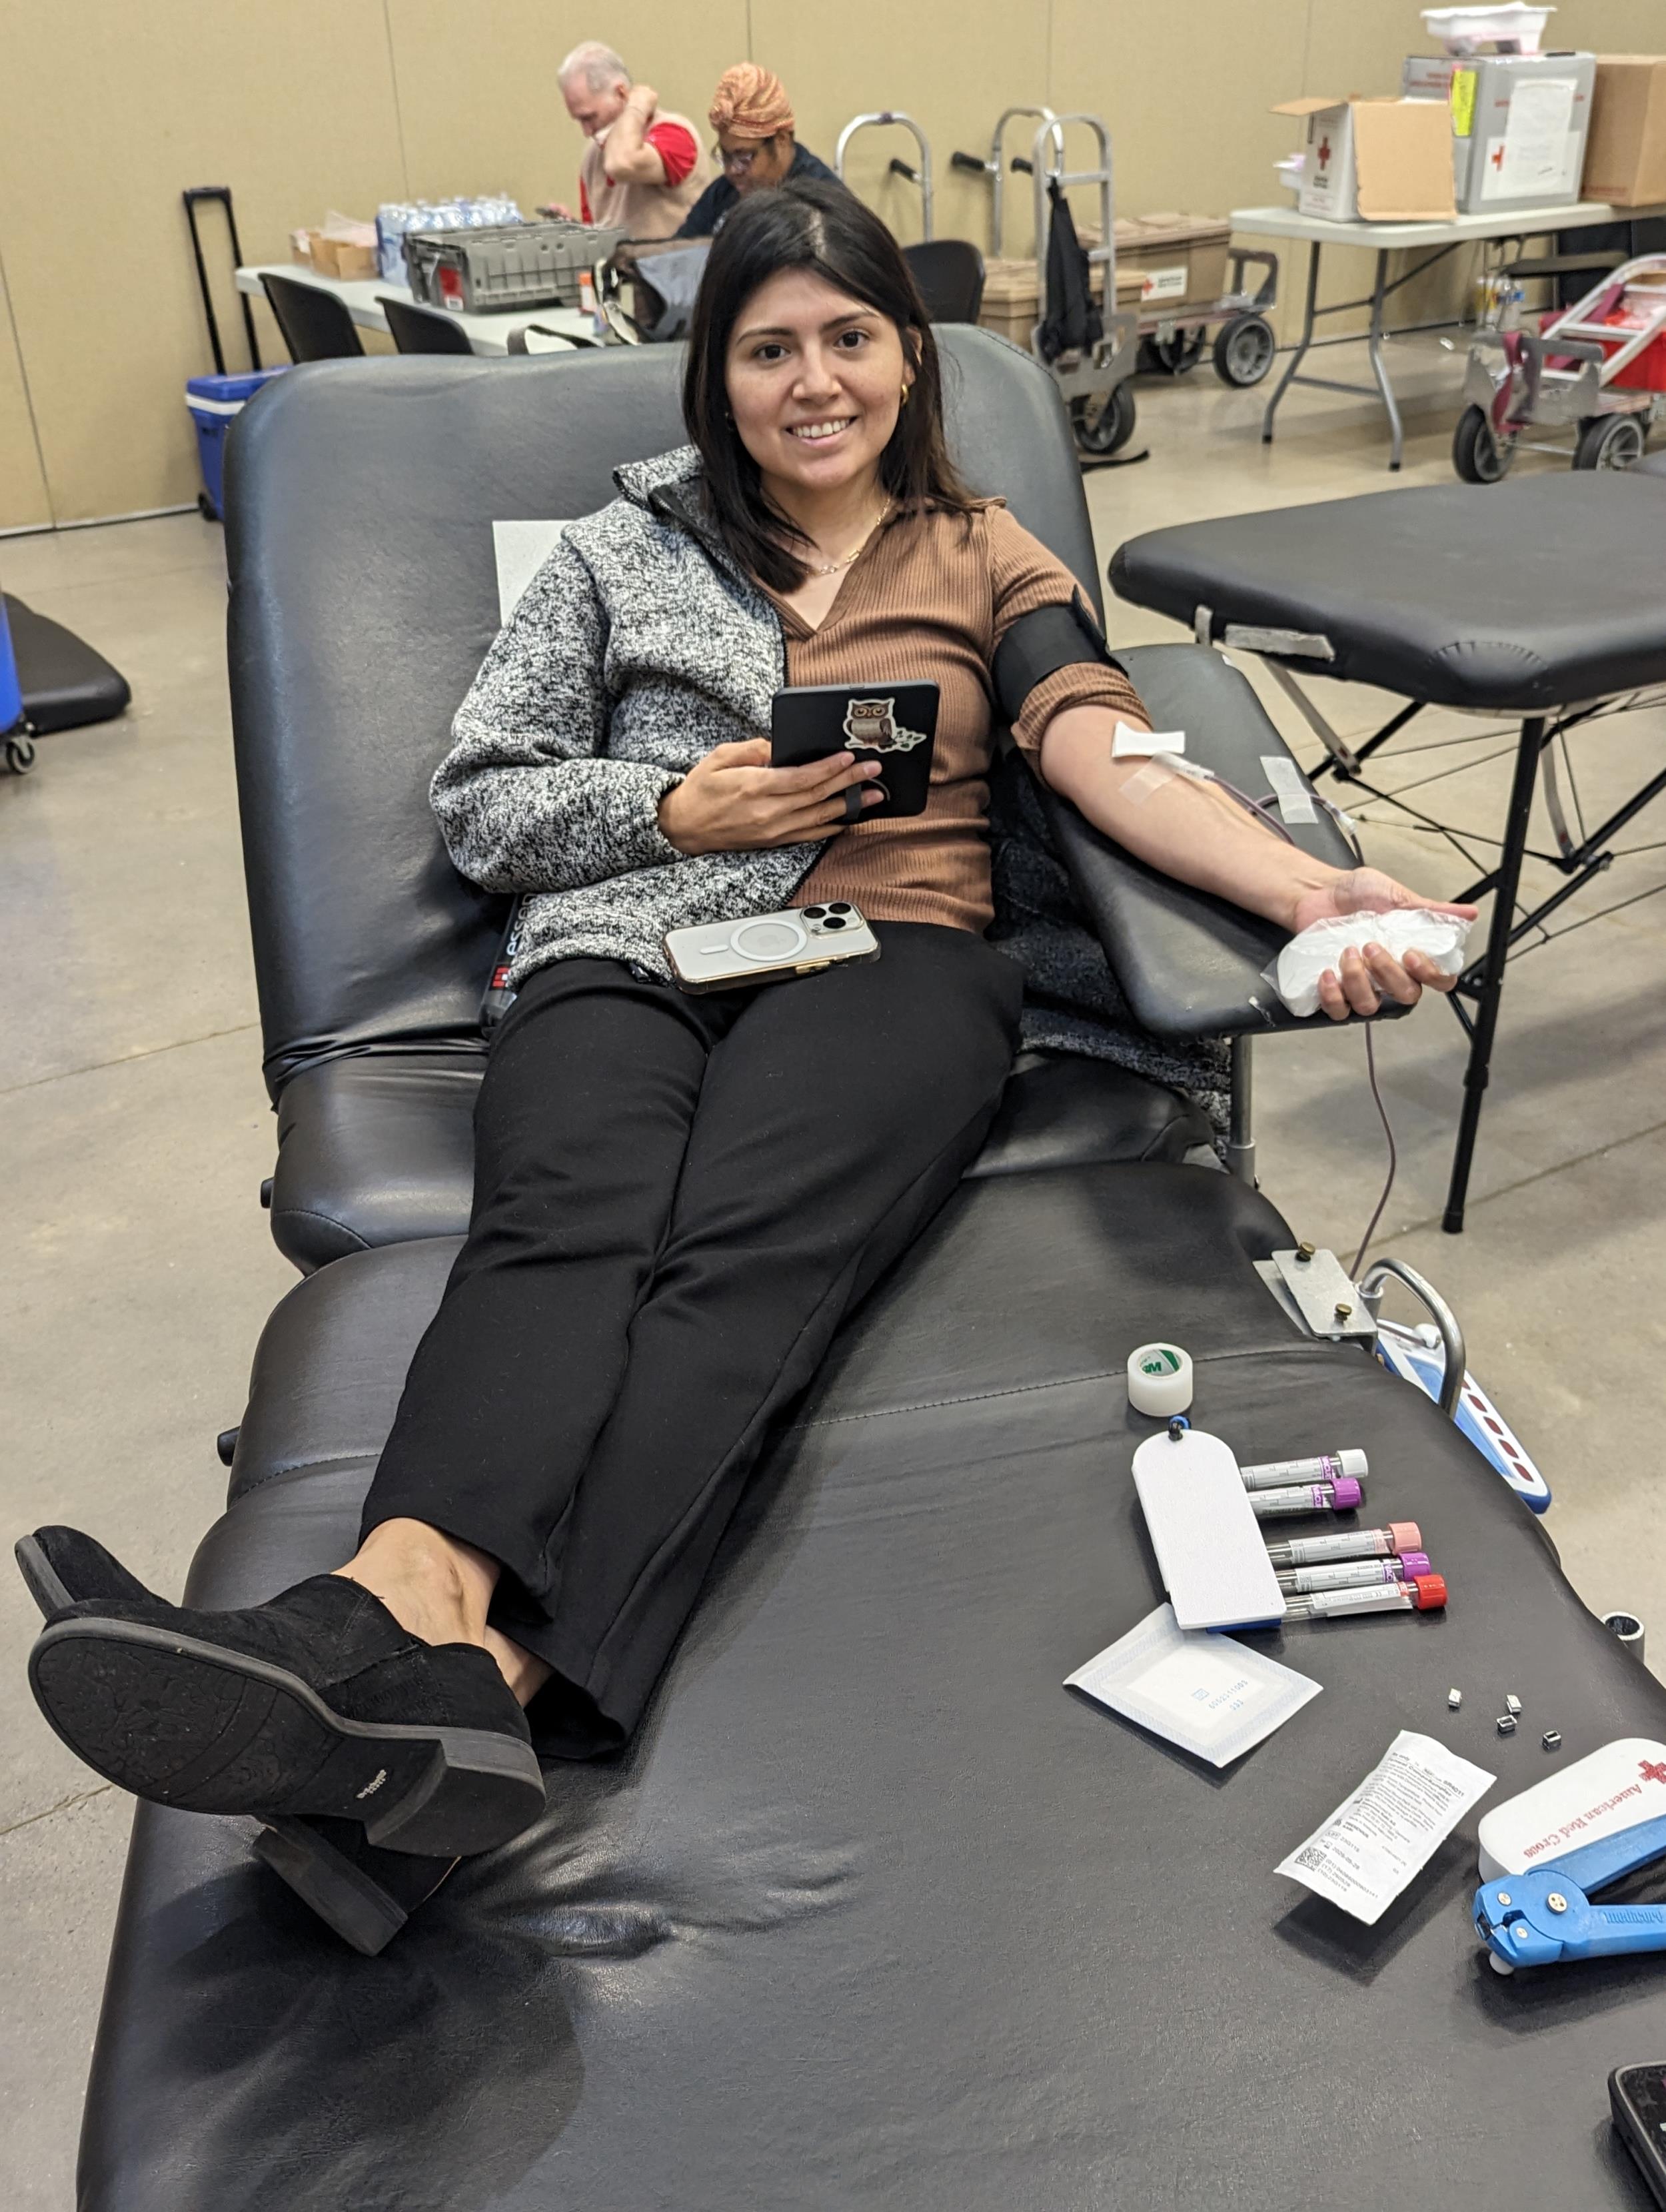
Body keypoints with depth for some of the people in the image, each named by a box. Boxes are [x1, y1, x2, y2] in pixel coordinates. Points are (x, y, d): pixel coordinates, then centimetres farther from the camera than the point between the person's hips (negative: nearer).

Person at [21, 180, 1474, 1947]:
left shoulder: (983, 558, 21)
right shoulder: (627, 551, 22)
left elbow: (1114, 763, 3)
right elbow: (478, 803, 18)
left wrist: (1309, 888, -17)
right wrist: (672, 809, -1)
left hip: (888, 958, -1)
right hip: (627, 955, 1)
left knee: (741, 1247, -34)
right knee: (569, 1222, -33)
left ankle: (496, 1677, -56)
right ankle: (414, 1611, -59)